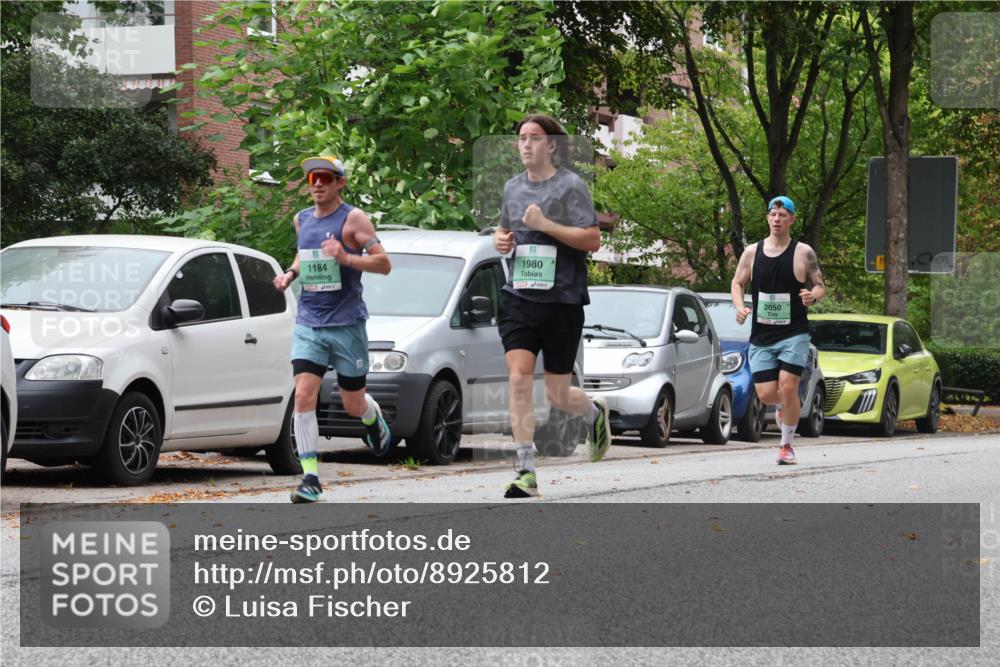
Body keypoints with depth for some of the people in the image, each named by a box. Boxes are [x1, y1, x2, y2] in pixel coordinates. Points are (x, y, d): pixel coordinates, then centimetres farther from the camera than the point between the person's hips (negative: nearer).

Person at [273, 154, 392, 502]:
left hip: (347, 323, -4)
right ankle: (310, 477, -13)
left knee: (353, 404, 7)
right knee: (304, 396, -14)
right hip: (308, 323, 4)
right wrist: (290, 273, 10)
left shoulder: (353, 219, -6)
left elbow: (384, 263, -11)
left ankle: (374, 418, 45)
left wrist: (346, 257, -25)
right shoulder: (302, 220, 11)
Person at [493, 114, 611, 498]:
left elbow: (592, 240, -10)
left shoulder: (570, 186, -5)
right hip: (518, 297, 4)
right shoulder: (513, 188, 12)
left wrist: (545, 224, -18)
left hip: (562, 300, -4)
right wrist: (500, 240, 4)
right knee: (518, 378, -13)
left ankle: (595, 413, 40)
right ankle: (525, 470, -12)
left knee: (557, 395, 4)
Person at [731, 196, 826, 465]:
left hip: (794, 334, -3)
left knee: (787, 387, -15)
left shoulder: (803, 253, -1)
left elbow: (820, 286, 3)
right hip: (761, 337, 3)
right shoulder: (752, 252, 5)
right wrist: (740, 306, -6)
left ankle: (786, 445, 0)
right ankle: (785, 407, 35)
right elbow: (737, 283, 13)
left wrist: (812, 295, -21)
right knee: (766, 394, -3)